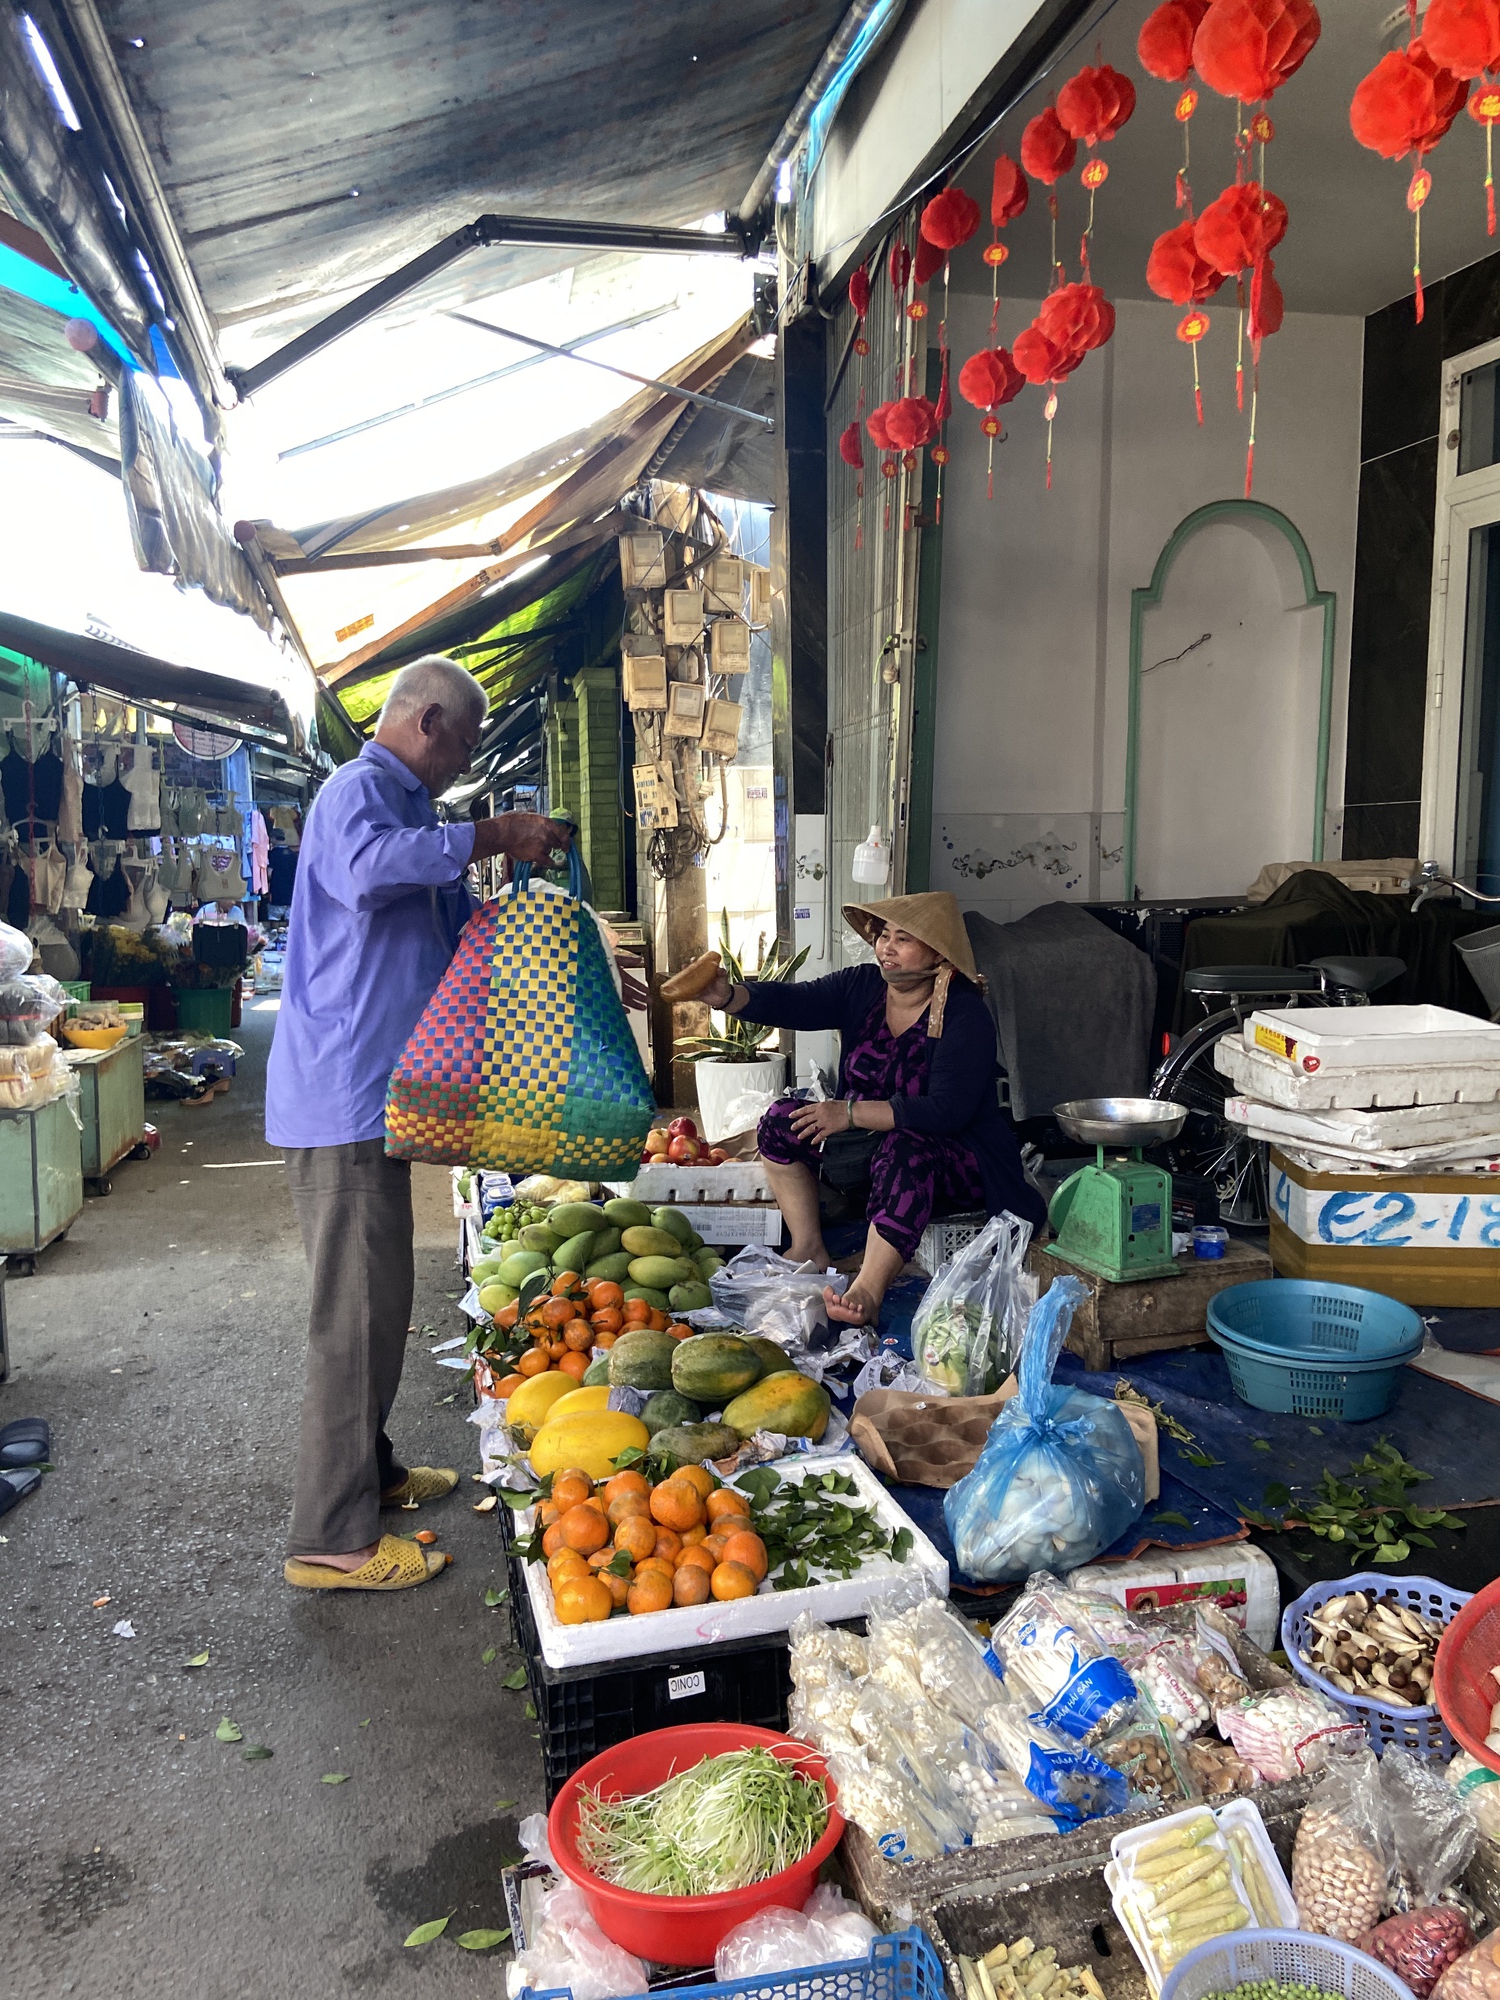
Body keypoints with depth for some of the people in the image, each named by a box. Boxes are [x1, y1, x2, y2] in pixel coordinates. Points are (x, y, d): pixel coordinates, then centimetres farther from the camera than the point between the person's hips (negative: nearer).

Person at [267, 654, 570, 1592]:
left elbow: (463, 928, 32)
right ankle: (333, 1538, 3)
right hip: (345, 1091, -10)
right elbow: (364, 867, -36)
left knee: (379, 1297, 18)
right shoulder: (359, 791, -10)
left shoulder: (407, 806, 23)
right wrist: (492, 835, -29)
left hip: (376, 1091, 10)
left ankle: (368, 1469, 33)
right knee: (358, 1306, -6)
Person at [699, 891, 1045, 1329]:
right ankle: (808, 1249, -3)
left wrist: (850, 1112, -26)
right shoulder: (861, 987, -1)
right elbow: (789, 1003, -15)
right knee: (784, 1117, -7)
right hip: (870, 1144, 7)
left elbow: (945, 1111, -27)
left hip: (953, 1157, -7)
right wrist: (727, 996, -34)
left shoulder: (964, 1014, -18)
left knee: (902, 1149, -38)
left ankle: (867, 1292, -45)